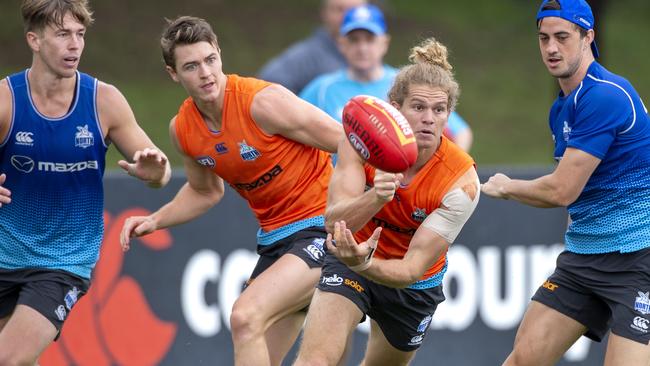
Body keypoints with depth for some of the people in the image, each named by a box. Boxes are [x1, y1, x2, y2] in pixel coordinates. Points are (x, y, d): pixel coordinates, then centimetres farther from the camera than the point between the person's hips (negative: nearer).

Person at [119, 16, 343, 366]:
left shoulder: (265, 102, -20)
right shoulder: (182, 129, 1)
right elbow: (205, 191, 22)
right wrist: (154, 221, 8)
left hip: (321, 229, -8)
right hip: (273, 239, 8)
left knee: (245, 317, -26)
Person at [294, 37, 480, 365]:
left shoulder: (461, 181, -28)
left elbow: (413, 269, -30)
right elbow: (334, 221, -31)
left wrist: (364, 264, -51)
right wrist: (376, 196, -52)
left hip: (413, 282, 1)